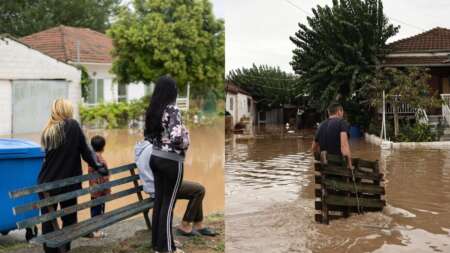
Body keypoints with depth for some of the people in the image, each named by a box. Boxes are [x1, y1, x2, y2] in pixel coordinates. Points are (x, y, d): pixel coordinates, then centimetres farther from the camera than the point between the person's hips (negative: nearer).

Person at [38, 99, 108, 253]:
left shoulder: (48, 130, 7)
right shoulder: (72, 125, -5)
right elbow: (85, 149, -4)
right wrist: (98, 167, 6)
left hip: (46, 182, 3)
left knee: (48, 220, 8)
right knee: (69, 218, 11)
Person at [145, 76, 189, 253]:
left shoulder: (152, 109, 6)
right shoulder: (172, 109, -18)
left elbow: (147, 135, 13)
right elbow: (176, 137, -28)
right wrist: (186, 143, -9)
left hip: (155, 158, 8)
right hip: (171, 161, -8)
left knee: (158, 199, 15)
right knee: (168, 203, 1)